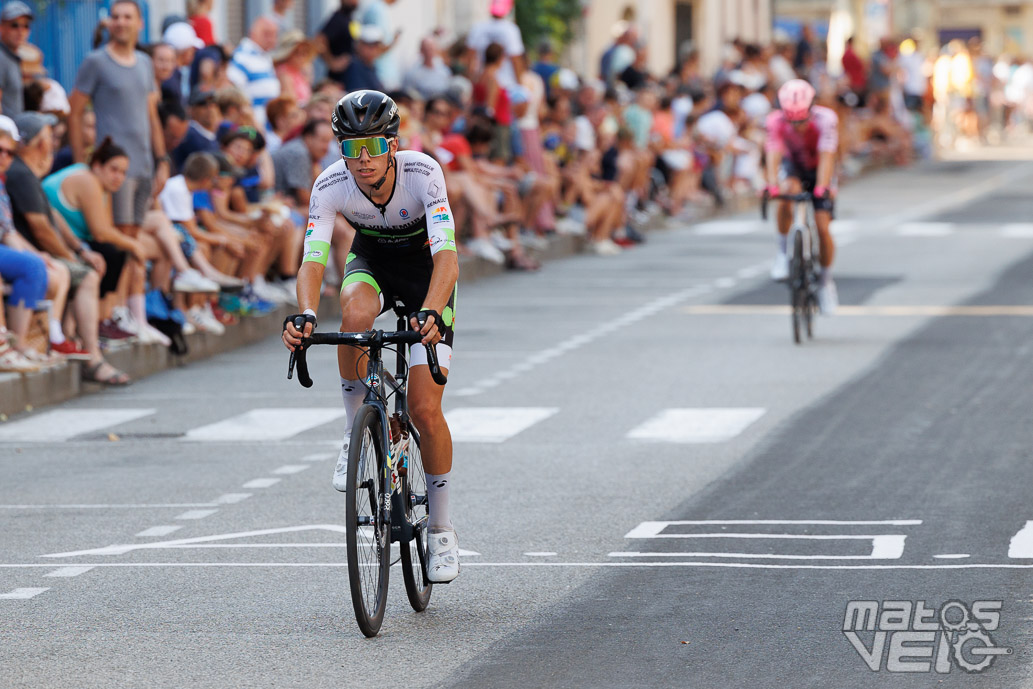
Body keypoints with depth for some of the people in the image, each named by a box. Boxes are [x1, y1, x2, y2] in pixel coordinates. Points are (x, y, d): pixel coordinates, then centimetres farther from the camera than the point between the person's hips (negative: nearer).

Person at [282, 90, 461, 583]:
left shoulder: (422, 172, -33)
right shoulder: (330, 185, -26)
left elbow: (447, 254, -43)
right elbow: (313, 260, -35)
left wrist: (431, 313, -61)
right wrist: (305, 316, -55)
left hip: (425, 267, -2)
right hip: (371, 260, 2)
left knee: (425, 409, -12)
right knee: (356, 311, -38)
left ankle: (441, 529, 8)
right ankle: (357, 433, -15)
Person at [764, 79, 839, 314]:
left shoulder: (826, 119, -32)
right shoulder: (776, 121, -29)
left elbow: (827, 156, -39)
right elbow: (774, 155, -38)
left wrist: (822, 187, -53)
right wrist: (772, 185, -55)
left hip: (819, 170, 0)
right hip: (792, 165, 0)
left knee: (822, 228, -10)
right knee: (787, 192, -34)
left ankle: (826, 281, 11)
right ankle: (783, 252, -16)